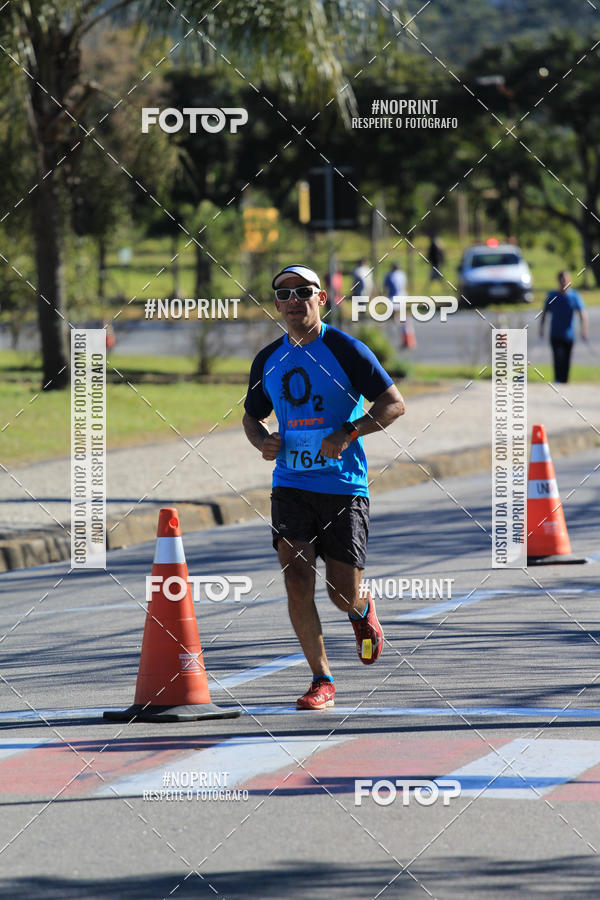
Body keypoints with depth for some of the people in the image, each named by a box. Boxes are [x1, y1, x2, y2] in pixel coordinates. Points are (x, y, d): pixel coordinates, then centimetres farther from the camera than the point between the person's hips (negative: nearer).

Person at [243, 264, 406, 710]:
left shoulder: (346, 350, -5)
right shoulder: (268, 360, 8)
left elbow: (394, 403, -6)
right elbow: (252, 416, 22)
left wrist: (348, 434, -19)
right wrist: (263, 440, -1)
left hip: (343, 484, -3)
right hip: (290, 484, 3)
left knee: (343, 595, -2)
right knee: (297, 580, -12)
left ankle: (363, 610, 37)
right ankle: (322, 681, -4)